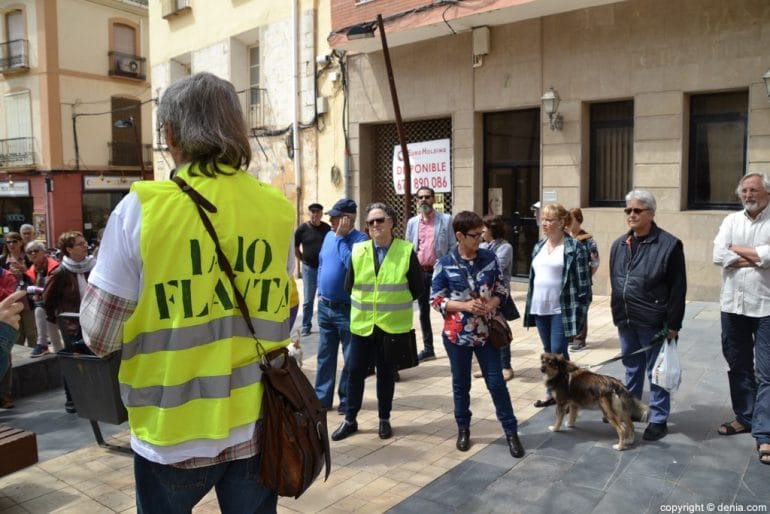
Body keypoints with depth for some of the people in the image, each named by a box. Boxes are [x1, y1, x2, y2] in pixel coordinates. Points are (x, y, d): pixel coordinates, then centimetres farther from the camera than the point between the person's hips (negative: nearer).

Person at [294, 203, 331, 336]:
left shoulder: (327, 228, -1)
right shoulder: (302, 228, -4)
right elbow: (295, 248, 6)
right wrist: (304, 260, 6)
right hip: (308, 268, -1)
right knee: (308, 300, 6)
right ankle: (306, 326, 16)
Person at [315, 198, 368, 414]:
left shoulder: (360, 239, -14)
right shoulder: (329, 236, 8)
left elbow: (351, 263, -31)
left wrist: (341, 236, -22)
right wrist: (320, 291, 13)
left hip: (347, 309, -7)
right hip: (325, 306, 7)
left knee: (351, 357, 7)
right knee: (325, 354, 15)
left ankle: (347, 399, 19)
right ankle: (322, 396, 26)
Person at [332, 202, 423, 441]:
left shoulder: (406, 251, -7)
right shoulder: (358, 250, 0)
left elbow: (417, 288, 0)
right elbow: (349, 286, 9)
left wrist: (396, 303, 4)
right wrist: (366, 302, 8)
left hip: (393, 325, -2)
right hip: (362, 324, 2)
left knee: (386, 373, 11)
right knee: (355, 372, 7)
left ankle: (384, 420, 27)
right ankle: (350, 420, 22)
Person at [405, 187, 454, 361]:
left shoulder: (446, 220, -1)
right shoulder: (412, 222, 9)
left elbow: (453, 246, -3)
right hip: (420, 272, 4)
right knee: (423, 312, 12)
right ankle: (428, 349, 23)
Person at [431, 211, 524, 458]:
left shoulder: (490, 258, -1)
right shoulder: (444, 264, -9)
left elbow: (501, 289, 6)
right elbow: (436, 300, -6)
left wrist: (491, 305, -15)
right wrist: (465, 306, -19)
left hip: (486, 332, 1)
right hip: (457, 334, -1)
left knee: (496, 382, 6)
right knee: (461, 384, 13)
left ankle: (511, 432, 18)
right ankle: (463, 429, 31)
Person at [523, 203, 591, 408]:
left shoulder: (574, 247, -10)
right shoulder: (539, 246, 10)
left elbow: (583, 281, -10)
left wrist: (579, 310, -13)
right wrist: (530, 303, 13)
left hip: (561, 310, -6)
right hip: (540, 308, 6)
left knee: (558, 353, -5)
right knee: (548, 352, 14)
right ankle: (551, 392, 24)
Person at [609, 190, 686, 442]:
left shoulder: (669, 244, -11)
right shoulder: (619, 244, 8)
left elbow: (678, 288, -11)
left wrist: (673, 324, -12)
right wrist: (617, 313, 14)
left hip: (653, 321, -6)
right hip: (626, 320, 6)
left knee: (656, 371, 5)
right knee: (632, 368, 19)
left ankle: (658, 420, 18)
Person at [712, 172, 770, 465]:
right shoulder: (731, 221, 8)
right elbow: (718, 256, -5)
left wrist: (738, 249, -9)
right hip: (732, 305, 4)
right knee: (738, 366, 15)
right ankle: (745, 417, 30)